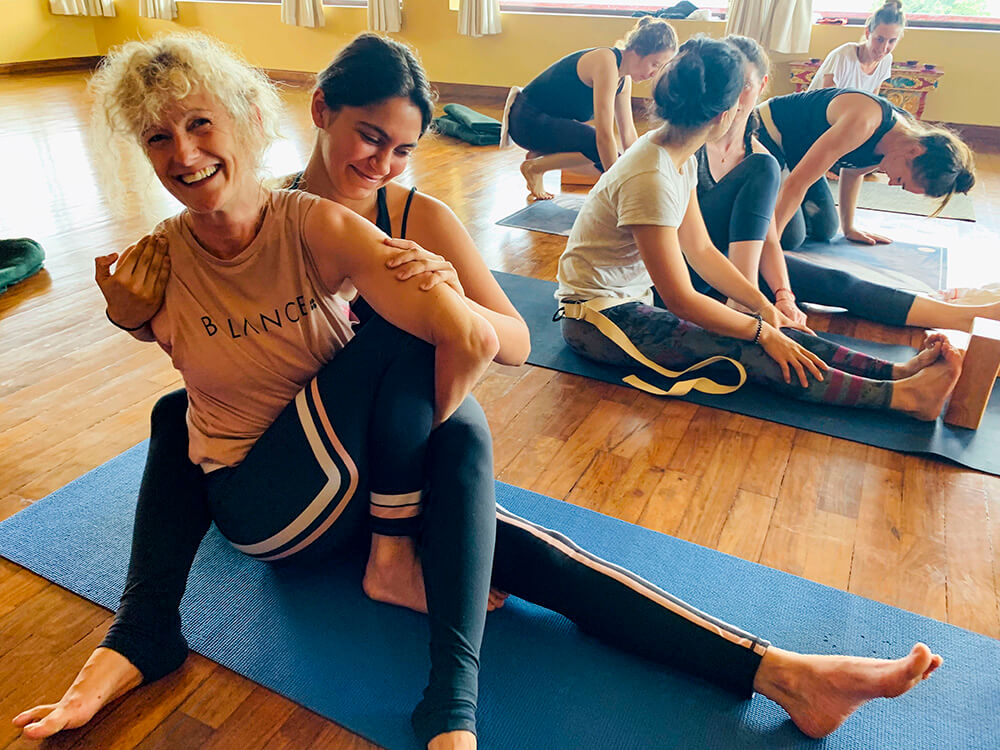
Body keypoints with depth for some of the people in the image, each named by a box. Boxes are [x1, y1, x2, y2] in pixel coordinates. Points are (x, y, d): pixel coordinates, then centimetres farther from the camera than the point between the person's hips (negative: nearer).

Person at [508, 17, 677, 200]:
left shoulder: (624, 77, 4)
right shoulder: (607, 62, -24)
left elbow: (628, 133, 7)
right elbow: (604, 135, -28)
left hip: (552, 120, 10)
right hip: (528, 120, -10)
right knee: (601, 151, -25)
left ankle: (540, 155, 10)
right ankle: (534, 167, -8)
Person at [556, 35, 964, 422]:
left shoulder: (680, 157, 0)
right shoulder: (651, 180, -29)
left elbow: (701, 250, 6)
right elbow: (682, 301, -25)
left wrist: (765, 308, 1)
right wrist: (763, 332, -15)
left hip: (635, 297, 9)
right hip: (597, 317, -8)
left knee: (757, 328, -6)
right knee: (738, 350, -20)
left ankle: (896, 372, -6)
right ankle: (902, 395, -18)